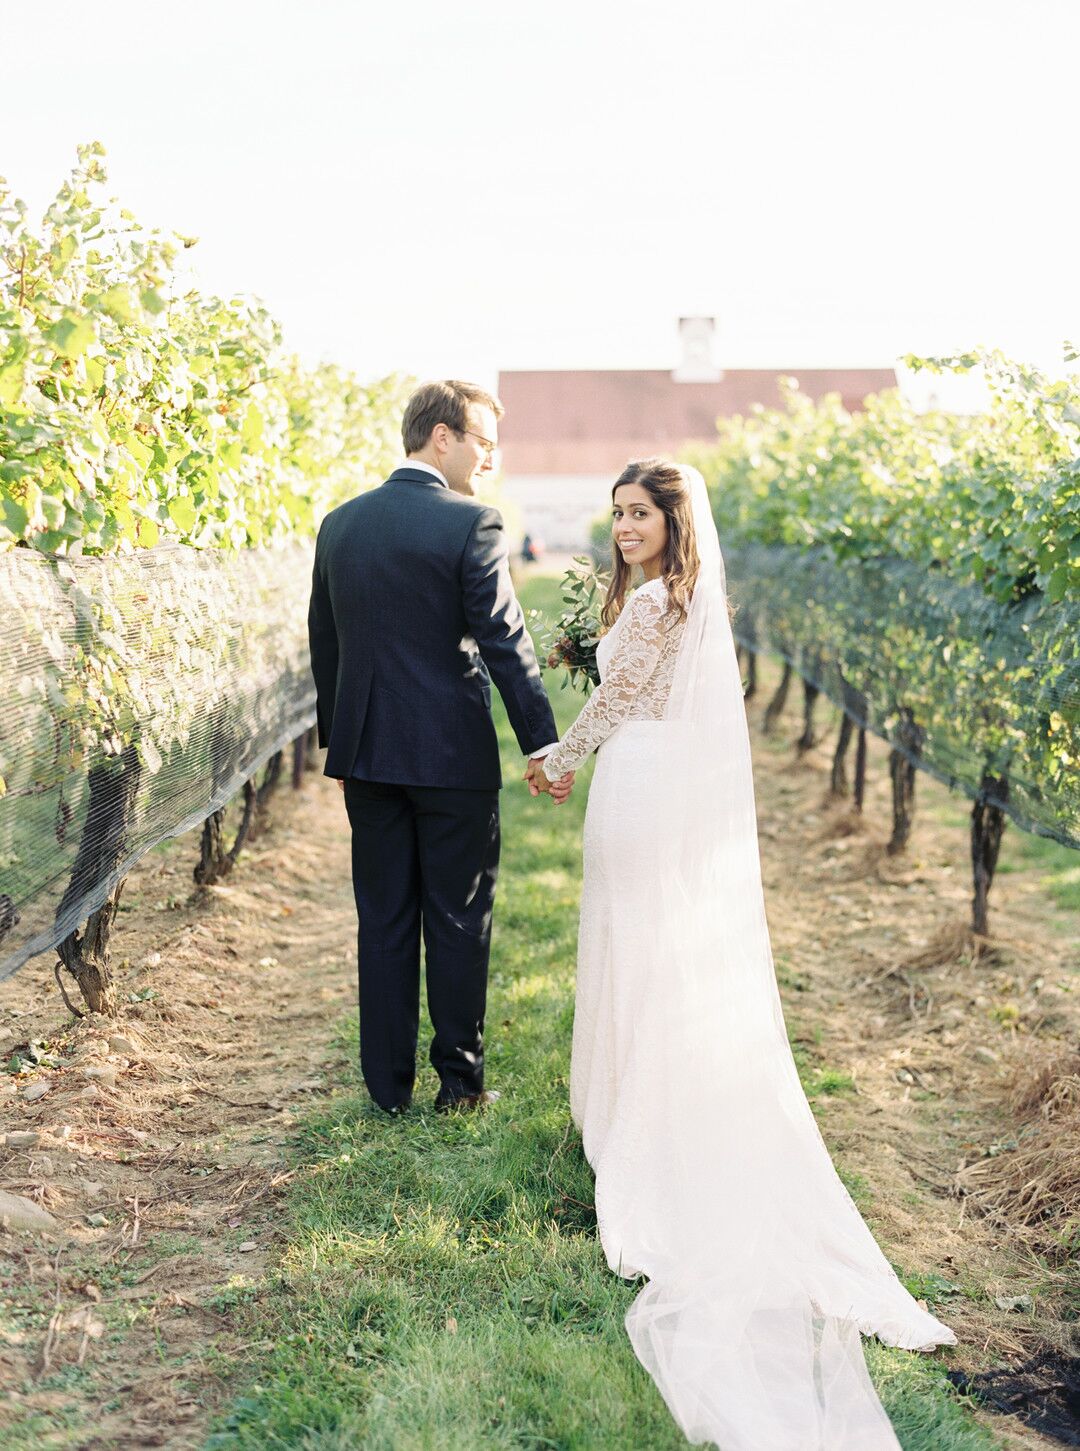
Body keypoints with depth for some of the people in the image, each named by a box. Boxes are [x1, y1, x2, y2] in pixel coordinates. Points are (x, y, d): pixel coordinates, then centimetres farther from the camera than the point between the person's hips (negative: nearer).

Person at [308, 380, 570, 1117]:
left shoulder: (340, 524, 6)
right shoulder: (471, 525, -12)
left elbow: (323, 642, 12)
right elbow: (507, 644, -13)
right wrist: (542, 742, -7)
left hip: (366, 752, 5)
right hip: (453, 753, -5)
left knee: (384, 921, 11)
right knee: (458, 920, 7)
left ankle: (389, 1084, 18)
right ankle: (460, 1079, 16)